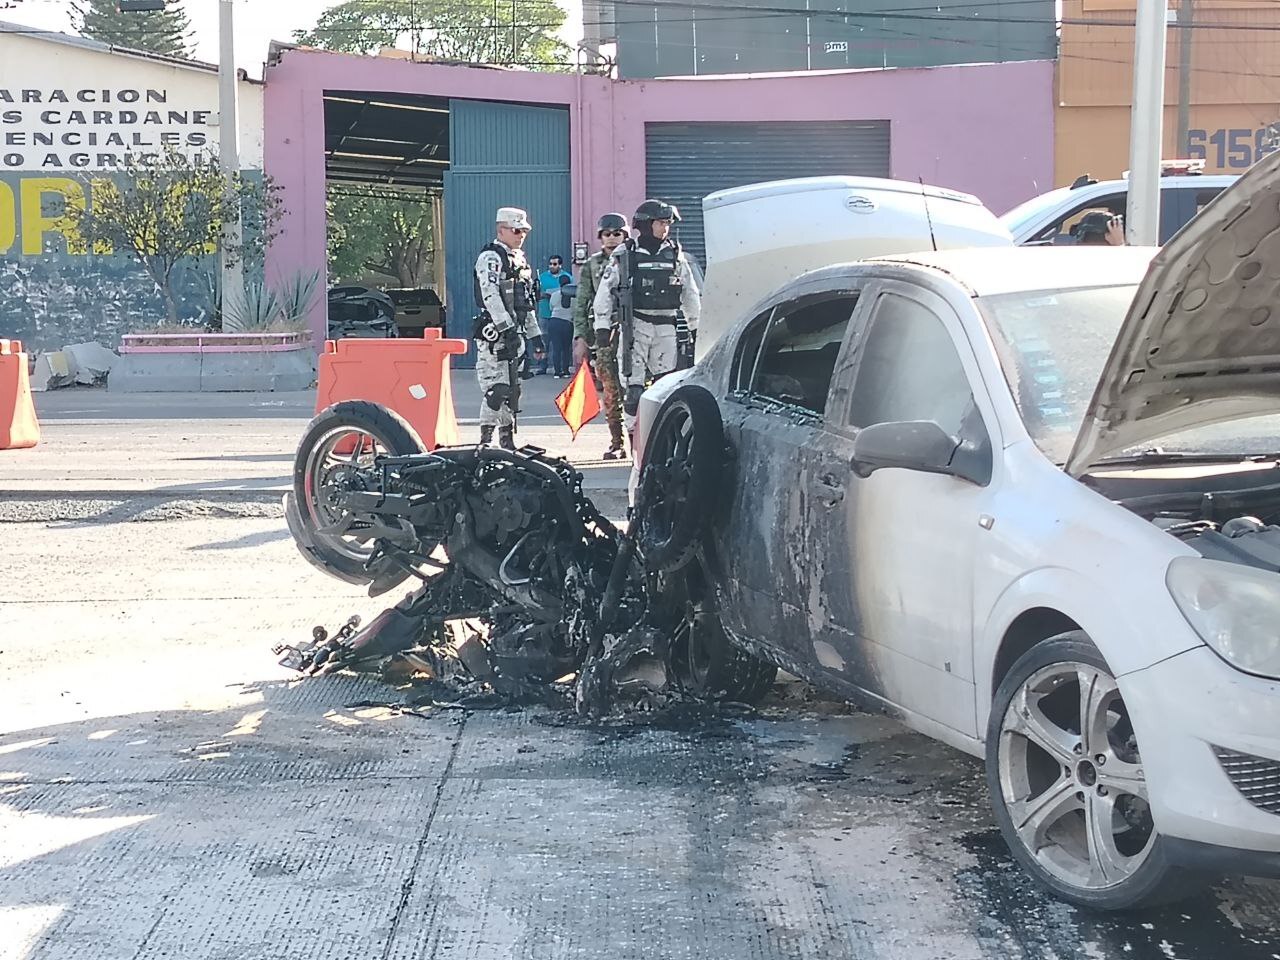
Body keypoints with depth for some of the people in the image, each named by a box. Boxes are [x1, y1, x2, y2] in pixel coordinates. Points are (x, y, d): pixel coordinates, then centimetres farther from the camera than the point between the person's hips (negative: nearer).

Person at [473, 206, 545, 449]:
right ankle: (486, 440, -12)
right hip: (495, 332, -9)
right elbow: (490, 296, -19)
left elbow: (527, 301, 24)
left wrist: (535, 334, 21)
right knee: (496, 388, -14)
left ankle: (507, 440, 16)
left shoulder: (519, 258, 21)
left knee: (512, 388, 10)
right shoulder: (490, 258, -7)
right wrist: (506, 327, -25)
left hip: (515, 332, 9)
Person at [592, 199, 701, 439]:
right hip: (634, 326, -3)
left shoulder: (675, 254, 11)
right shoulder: (624, 254, 1)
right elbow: (605, 291, 1)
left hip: (666, 327, 3)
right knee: (633, 386, -7)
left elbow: (690, 293, 19)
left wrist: (695, 326, 18)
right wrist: (602, 326, -4)